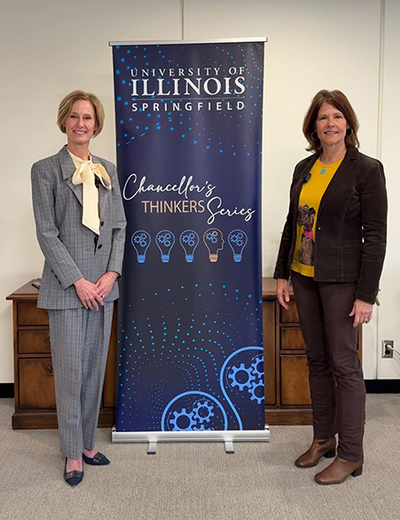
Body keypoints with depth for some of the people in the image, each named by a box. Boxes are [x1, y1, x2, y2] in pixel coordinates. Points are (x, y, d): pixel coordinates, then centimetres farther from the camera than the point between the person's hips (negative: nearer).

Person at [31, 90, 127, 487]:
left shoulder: (108, 171, 11)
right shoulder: (46, 170, -2)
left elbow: (119, 226, 9)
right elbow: (46, 232, -8)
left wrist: (111, 273, -4)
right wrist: (78, 281, -14)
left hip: (103, 284, 5)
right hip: (66, 286, -4)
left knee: (95, 367, 12)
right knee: (69, 369, 3)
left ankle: (88, 443, 27)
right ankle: (73, 453, 19)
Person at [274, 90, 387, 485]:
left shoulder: (366, 169, -8)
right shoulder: (304, 168, 10)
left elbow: (376, 236, -11)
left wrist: (366, 295, -15)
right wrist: (281, 274, 10)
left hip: (341, 280, -6)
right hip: (304, 277, 6)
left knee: (343, 363, 2)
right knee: (317, 360, 14)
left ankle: (350, 455, 18)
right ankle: (323, 440, 30)